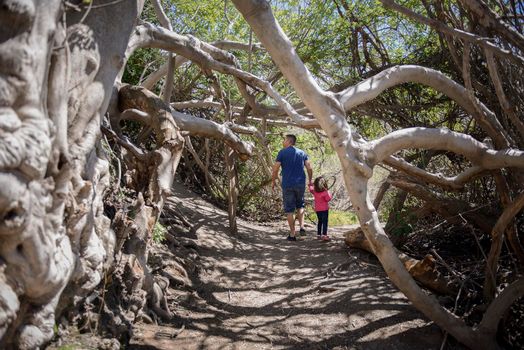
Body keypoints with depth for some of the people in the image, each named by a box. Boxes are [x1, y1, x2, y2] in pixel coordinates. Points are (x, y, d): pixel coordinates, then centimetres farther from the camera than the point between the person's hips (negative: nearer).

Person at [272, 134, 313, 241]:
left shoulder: (282, 152, -3)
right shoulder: (302, 153, 8)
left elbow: (275, 169, -6)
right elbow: (309, 168, 3)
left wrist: (273, 181, 7)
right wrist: (310, 180, 18)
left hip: (287, 185, -3)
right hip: (301, 184, 3)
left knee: (289, 210, 4)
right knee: (300, 206, 22)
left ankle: (292, 234, 7)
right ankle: (302, 227, 6)